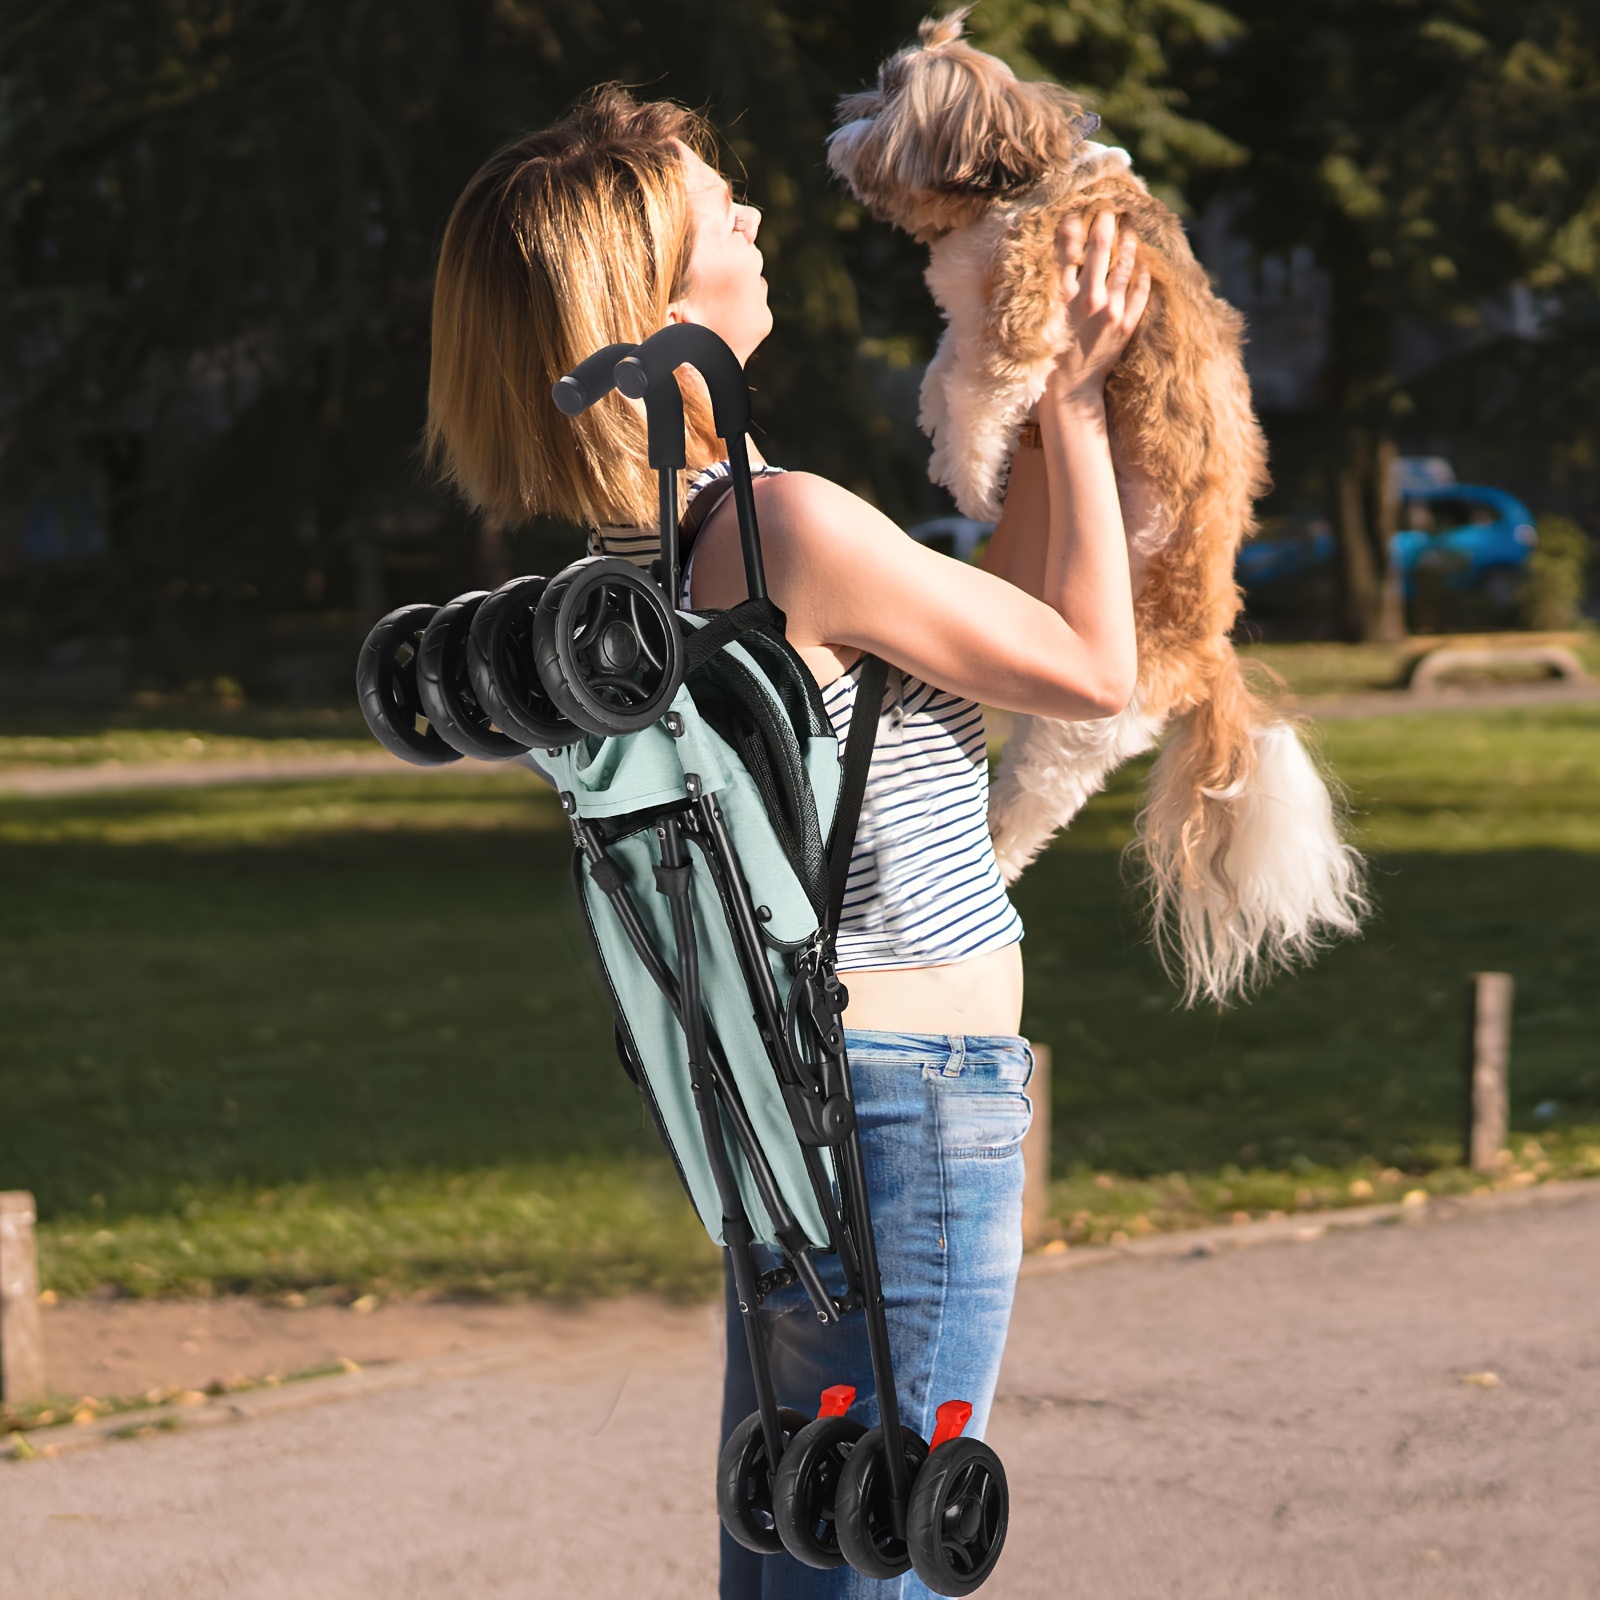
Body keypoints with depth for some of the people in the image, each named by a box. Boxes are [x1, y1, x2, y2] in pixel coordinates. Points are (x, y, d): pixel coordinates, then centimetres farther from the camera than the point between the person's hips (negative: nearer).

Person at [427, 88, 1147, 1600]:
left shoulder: (643, 527, 6)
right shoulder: (790, 524, -22)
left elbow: (990, 630, 14)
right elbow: (1092, 670, -9)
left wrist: (1042, 418, 14)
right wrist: (1073, 403, -2)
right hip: (905, 1086, -9)